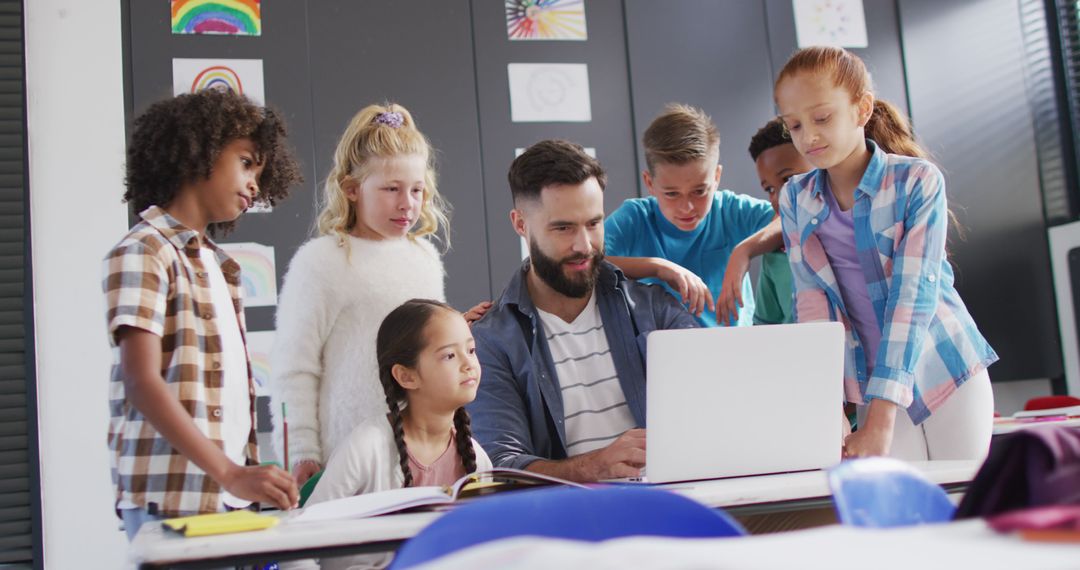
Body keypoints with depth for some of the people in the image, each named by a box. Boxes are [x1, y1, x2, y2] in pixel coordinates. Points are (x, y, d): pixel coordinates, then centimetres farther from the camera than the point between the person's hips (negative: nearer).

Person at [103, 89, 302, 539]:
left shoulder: (218, 264, 19)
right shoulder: (144, 253, -5)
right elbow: (142, 384, -15)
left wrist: (248, 474, 4)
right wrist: (229, 473, -23)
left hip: (228, 496, 7)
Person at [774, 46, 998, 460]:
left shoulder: (918, 181, -11)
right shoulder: (795, 201, 0)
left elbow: (912, 295, -19)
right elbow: (811, 302, -7)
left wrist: (880, 419, -27)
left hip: (949, 380, -2)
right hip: (876, 388, 2)